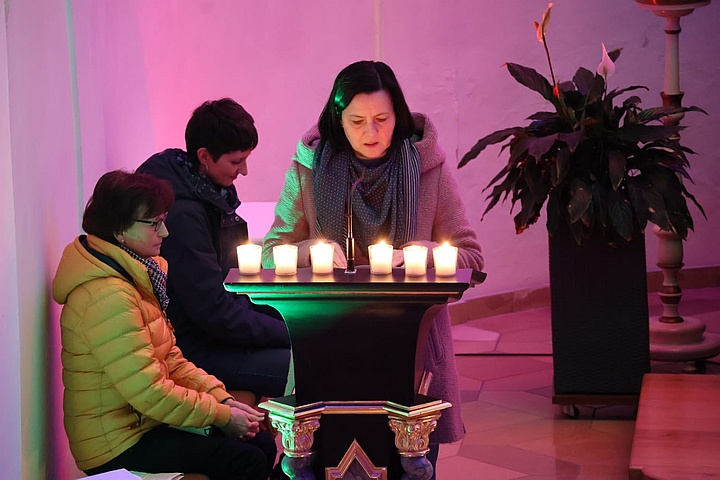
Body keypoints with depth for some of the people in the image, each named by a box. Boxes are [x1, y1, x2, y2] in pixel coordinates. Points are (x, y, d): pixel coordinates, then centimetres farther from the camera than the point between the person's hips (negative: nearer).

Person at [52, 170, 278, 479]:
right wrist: (220, 415, -15)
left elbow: (170, 360, 13)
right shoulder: (106, 296, -24)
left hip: (142, 421, 10)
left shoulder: (136, 277, 10)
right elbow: (148, 392, -25)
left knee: (263, 445, 5)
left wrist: (221, 397, 1)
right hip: (117, 445, -10)